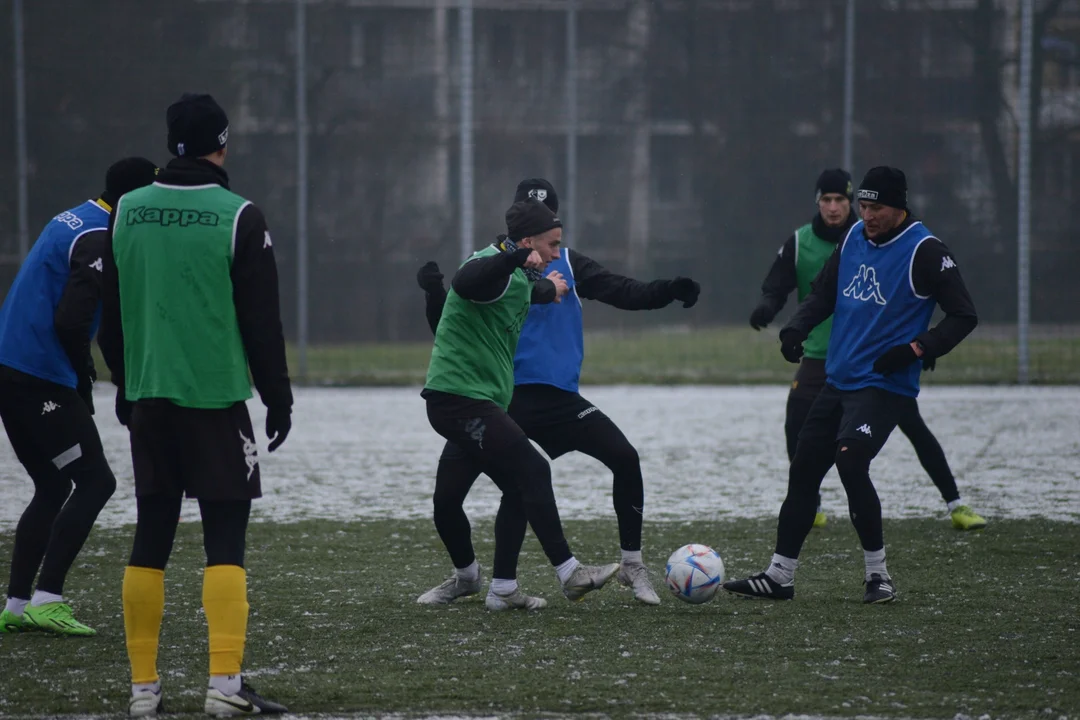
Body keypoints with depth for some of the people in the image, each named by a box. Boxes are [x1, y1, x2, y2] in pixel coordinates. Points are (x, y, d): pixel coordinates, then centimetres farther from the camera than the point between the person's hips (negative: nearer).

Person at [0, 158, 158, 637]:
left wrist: (78, 370, 14)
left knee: (52, 487, 16)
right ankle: (46, 600, -10)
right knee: (95, 481, -5)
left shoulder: (73, 221, 16)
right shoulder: (98, 240, -15)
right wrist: (83, 371, -7)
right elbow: (70, 321, -23)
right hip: (42, 378, -10)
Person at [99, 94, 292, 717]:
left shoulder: (127, 213, 4)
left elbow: (111, 316, 11)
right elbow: (262, 321, -7)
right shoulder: (239, 219, -9)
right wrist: (279, 398, 3)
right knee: (226, 540, -3)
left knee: (151, 538, 9)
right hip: (216, 401, -4)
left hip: (148, 400, 4)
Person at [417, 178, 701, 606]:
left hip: (558, 396, 0)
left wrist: (667, 291, -23)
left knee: (625, 459, -17)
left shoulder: (568, 265, 7)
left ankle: (632, 566, -2)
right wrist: (434, 294, -15)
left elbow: (624, 293, -5)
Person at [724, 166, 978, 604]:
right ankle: (779, 576, 16)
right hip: (838, 382, 7)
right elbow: (823, 293, 19)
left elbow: (964, 316, -9)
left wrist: (916, 349, -21)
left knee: (850, 461, -23)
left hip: (885, 385, -7)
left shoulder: (925, 252, -12)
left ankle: (879, 576, -11)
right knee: (803, 469, 6)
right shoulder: (854, 240, 8)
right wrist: (796, 328, 0)